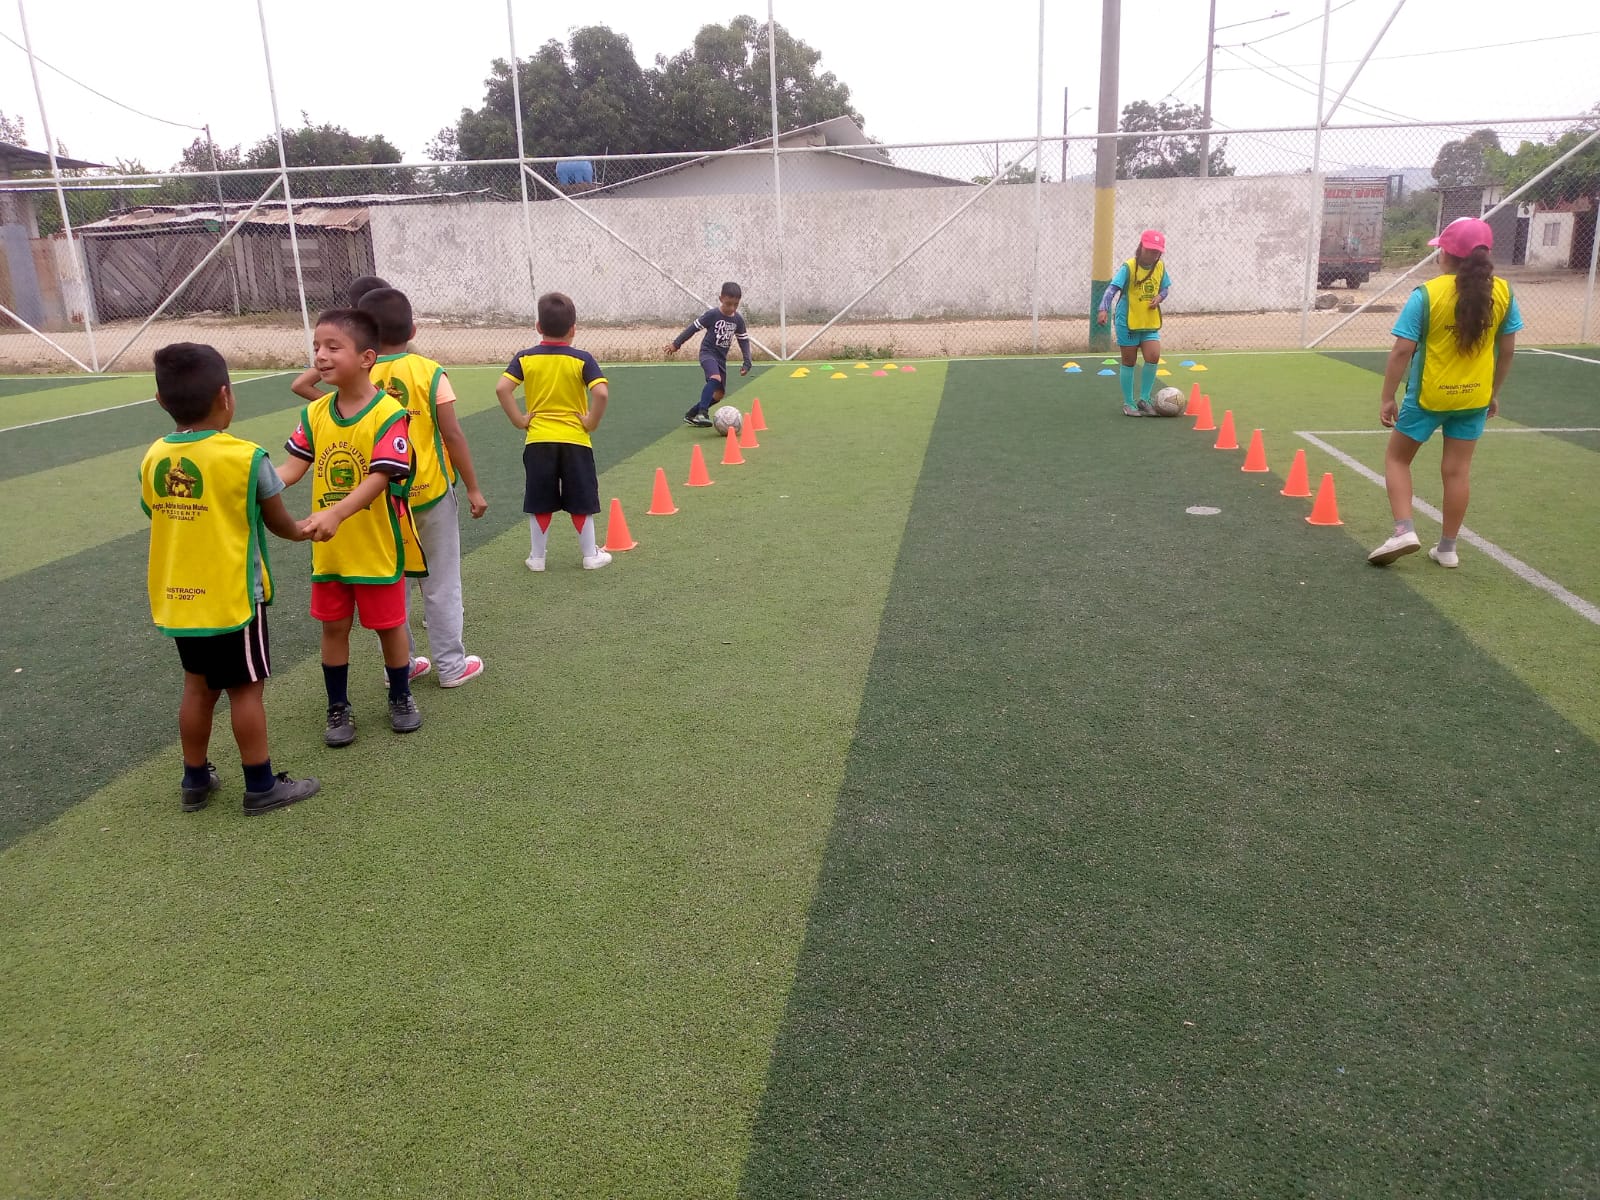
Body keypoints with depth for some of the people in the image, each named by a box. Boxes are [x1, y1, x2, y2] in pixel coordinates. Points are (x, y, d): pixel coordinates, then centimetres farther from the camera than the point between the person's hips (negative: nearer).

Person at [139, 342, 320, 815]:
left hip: (178, 599, 6)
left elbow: (161, 521, 5)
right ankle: (261, 787, 15)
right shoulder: (246, 457, -16)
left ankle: (195, 780, 30)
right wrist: (304, 531, 17)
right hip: (232, 598, -6)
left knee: (198, 687, 19)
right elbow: (278, 523, -5)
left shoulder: (153, 459, -1)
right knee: (246, 689, 6)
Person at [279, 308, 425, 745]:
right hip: (328, 548, 5)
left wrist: (335, 513, -40)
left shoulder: (389, 414, -18)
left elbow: (379, 478, -26)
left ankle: (401, 699, 32)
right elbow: (294, 466, -3)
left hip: (377, 546, -5)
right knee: (333, 626, 13)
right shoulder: (315, 413, 0)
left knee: (388, 624, 11)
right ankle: (338, 708, 29)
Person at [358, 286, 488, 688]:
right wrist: (474, 488, -2)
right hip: (431, 494, -2)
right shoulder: (429, 372, -9)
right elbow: (453, 435, -10)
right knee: (441, 583, 9)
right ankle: (451, 665, 16)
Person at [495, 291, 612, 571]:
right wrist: (592, 422, -8)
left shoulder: (525, 358, -1)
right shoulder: (582, 359, -7)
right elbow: (602, 393, -20)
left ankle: (537, 556, 17)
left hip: (537, 440, 1)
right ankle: (591, 555, 17)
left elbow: (502, 389, -12)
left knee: (539, 503, 11)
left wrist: (519, 419, -4)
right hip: (575, 440, -1)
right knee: (581, 501, 10)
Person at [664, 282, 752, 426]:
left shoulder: (738, 320, -2)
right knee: (715, 378, -35)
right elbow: (694, 327, -6)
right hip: (707, 353, -6)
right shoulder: (712, 314, -15)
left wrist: (747, 362, 0)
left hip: (721, 357, 6)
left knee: (719, 394, 7)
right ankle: (702, 413, -36)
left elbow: (744, 340, 8)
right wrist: (676, 344, -1)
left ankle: (691, 414, 23)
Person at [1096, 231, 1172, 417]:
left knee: (1153, 357, -10)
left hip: (1150, 323, 4)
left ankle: (1144, 400, 7)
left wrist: (1160, 297, -7)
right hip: (1128, 322, -4)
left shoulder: (1160, 267, 3)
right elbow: (1113, 288, -23)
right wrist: (1104, 309, -38)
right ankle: (1128, 403, 17)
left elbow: (1166, 287, 16)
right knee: (1128, 362, 5)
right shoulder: (1128, 267, -13)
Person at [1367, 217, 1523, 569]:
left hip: (1428, 396, -4)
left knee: (1396, 458, 14)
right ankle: (1448, 548, 17)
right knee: (1457, 470, 10)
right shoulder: (1502, 292, -2)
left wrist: (1387, 398, -8)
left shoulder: (1426, 294, -15)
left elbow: (1402, 351, -16)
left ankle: (1404, 531, 0)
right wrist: (1493, 392, 17)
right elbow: (1507, 349, 5)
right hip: (1473, 397, 4)